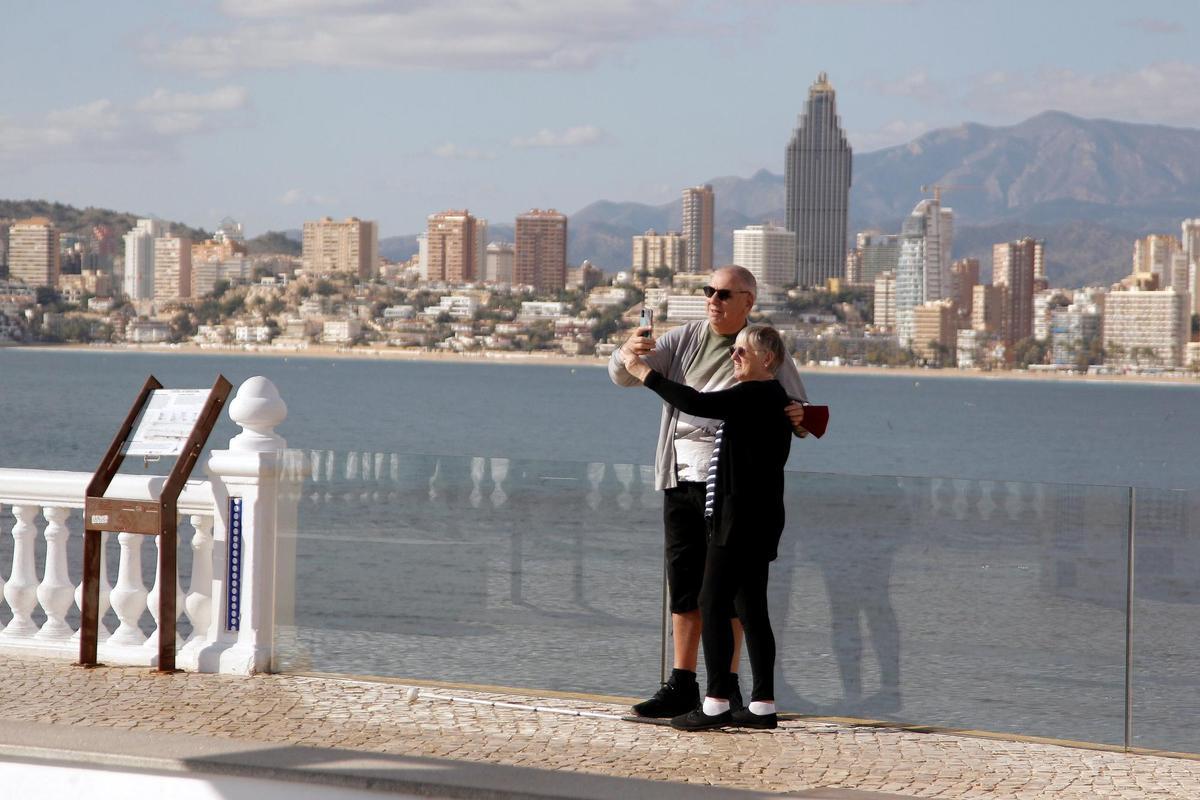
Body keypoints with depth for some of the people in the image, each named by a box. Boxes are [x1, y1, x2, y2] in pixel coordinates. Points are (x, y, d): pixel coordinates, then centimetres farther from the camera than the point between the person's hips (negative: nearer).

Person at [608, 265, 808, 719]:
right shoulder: (684, 340, 10)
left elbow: (797, 413, 3)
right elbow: (623, 377, 4)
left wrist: (797, 418, -22)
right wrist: (628, 354, -20)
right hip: (680, 479, 5)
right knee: (683, 586, 8)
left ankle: (727, 688, 1)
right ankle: (682, 686, 13)